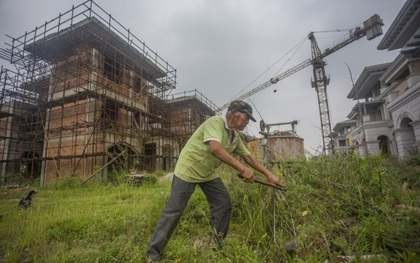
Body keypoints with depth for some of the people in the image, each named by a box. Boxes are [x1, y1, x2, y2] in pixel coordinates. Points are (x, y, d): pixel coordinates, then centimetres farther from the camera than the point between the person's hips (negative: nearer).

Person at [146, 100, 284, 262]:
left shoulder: (236, 137, 3)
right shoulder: (215, 122, -23)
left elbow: (249, 157, 11)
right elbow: (215, 148, -39)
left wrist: (268, 174, 7)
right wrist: (242, 169, -39)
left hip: (208, 173, 8)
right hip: (188, 170, -8)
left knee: (224, 203, 6)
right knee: (174, 210, -3)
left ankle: (218, 243, 24)